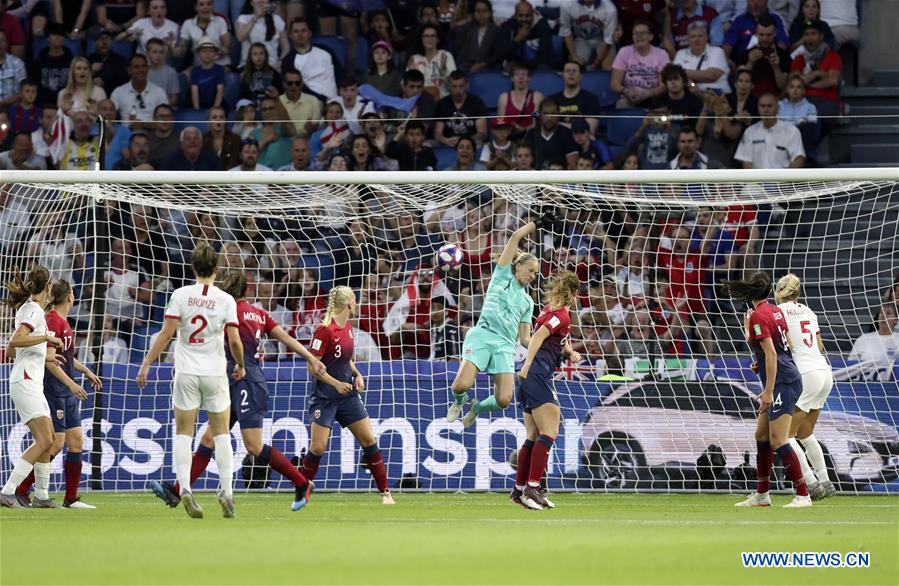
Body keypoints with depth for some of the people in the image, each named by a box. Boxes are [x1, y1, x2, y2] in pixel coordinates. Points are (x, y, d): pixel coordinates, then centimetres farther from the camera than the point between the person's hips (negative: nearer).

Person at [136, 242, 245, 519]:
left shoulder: (181, 295, -5)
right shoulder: (226, 300, -4)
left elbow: (166, 334, -9)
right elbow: (234, 341, -6)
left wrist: (146, 364, -4)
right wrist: (240, 366, 13)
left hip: (186, 372, 0)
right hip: (215, 372, 0)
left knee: (183, 433, 5)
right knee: (221, 433, 11)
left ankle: (184, 488, -12)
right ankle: (226, 491, 2)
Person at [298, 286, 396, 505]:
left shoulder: (348, 327, 7)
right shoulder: (325, 330, -17)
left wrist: (357, 374, 4)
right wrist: (337, 384, -19)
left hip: (347, 394, 7)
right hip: (324, 396, -7)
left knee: (369, 440, 2)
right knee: (318, 448, -9)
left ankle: (385, 493, 8)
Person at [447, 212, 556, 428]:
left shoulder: (527, 302, 26)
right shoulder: (503, 275, 16)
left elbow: (525, 338, 21)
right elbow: (515, 237, 9)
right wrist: (537, 224, 10)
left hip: (505, 345, 4)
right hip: (482, 335, -4)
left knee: (503, 400, -16)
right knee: (461, 386, -23)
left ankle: (478, 407, 21)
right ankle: (459, 401, 17)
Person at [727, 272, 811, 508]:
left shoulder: (758, 316, -14)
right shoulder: (776, 311, 11)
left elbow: (771, 353, -21)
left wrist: (769, 391, -20)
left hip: (782, 382, -10)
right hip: (787, 380, 10)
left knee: (778, 441, -11)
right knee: (761, 435, 15)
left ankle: (803, 495, -11)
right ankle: (762, 495, 23)